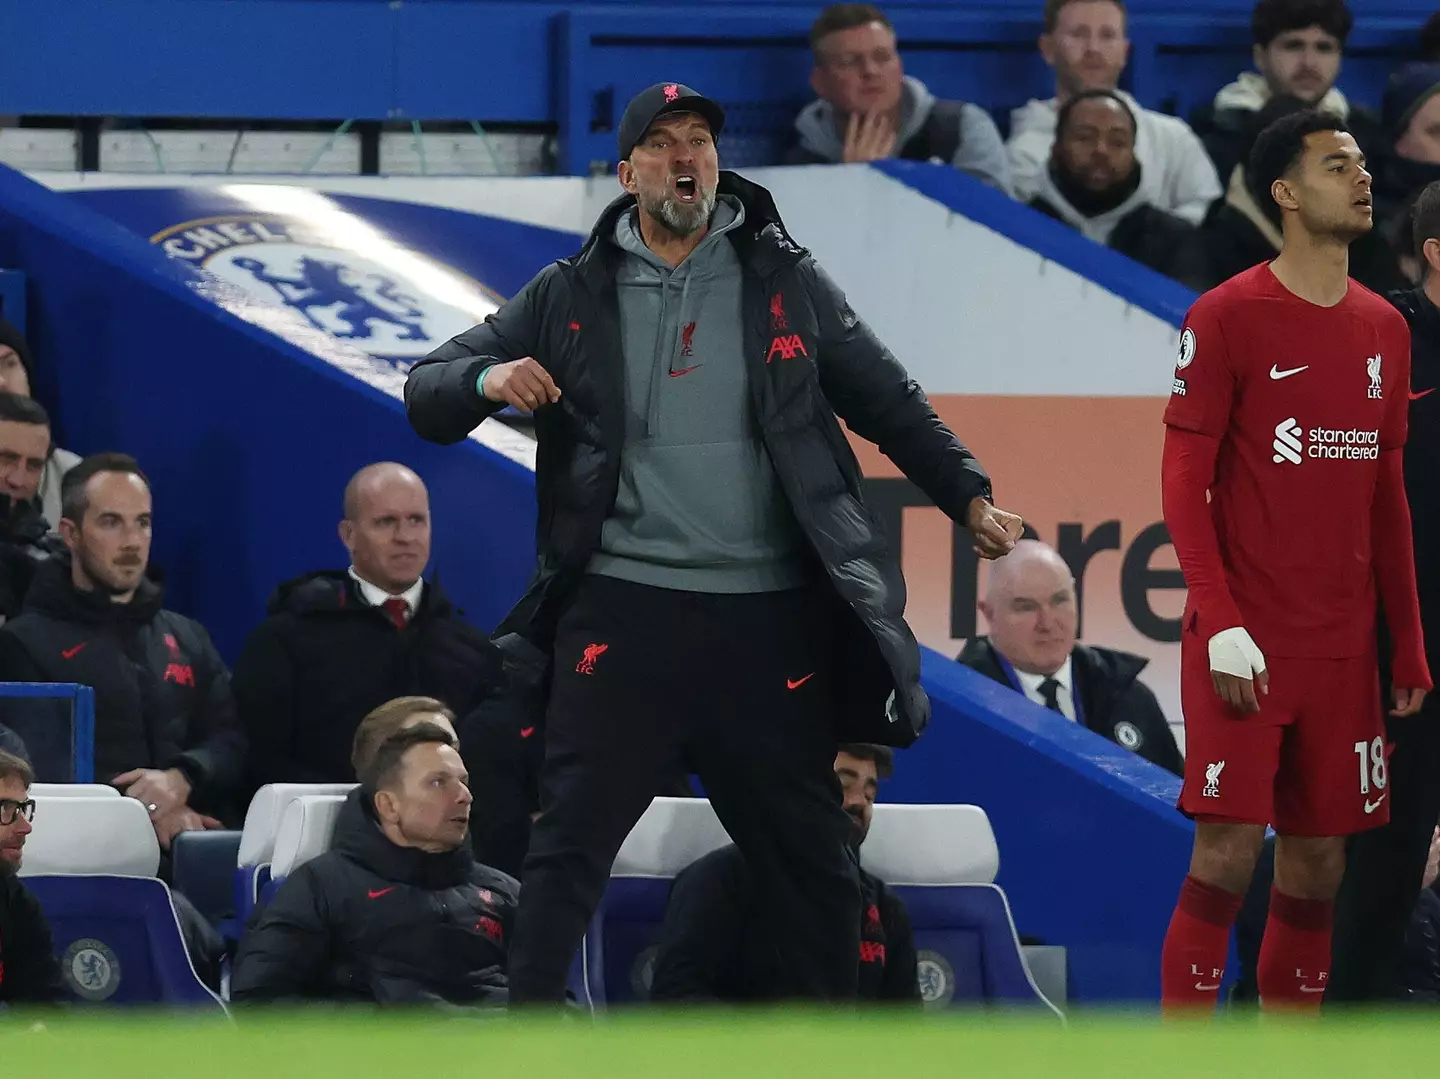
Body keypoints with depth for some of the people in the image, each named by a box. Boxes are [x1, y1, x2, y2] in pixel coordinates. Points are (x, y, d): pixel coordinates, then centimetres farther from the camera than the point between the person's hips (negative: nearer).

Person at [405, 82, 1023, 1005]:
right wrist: (486, 381, -18)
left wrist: (970, 497, 2)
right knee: (571, 837, -7)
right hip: (623, 612, -1)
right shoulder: (574, 297, 5)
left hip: (768, 617, 1)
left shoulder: (783, 281, 7)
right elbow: (428, 395, 5)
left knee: (807, 847, 9)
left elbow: (890, 402, 12)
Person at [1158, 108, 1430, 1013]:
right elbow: (1185, 483, -8)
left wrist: (1410, 643, 12)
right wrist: (1223, 623, -17)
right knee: (1230, 847, -11)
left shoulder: (1384, 329, 13)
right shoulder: (1227, 318, -5)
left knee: (1320, 860, 6)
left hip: (1346, 646, 6)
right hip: (1247, 643, -6)